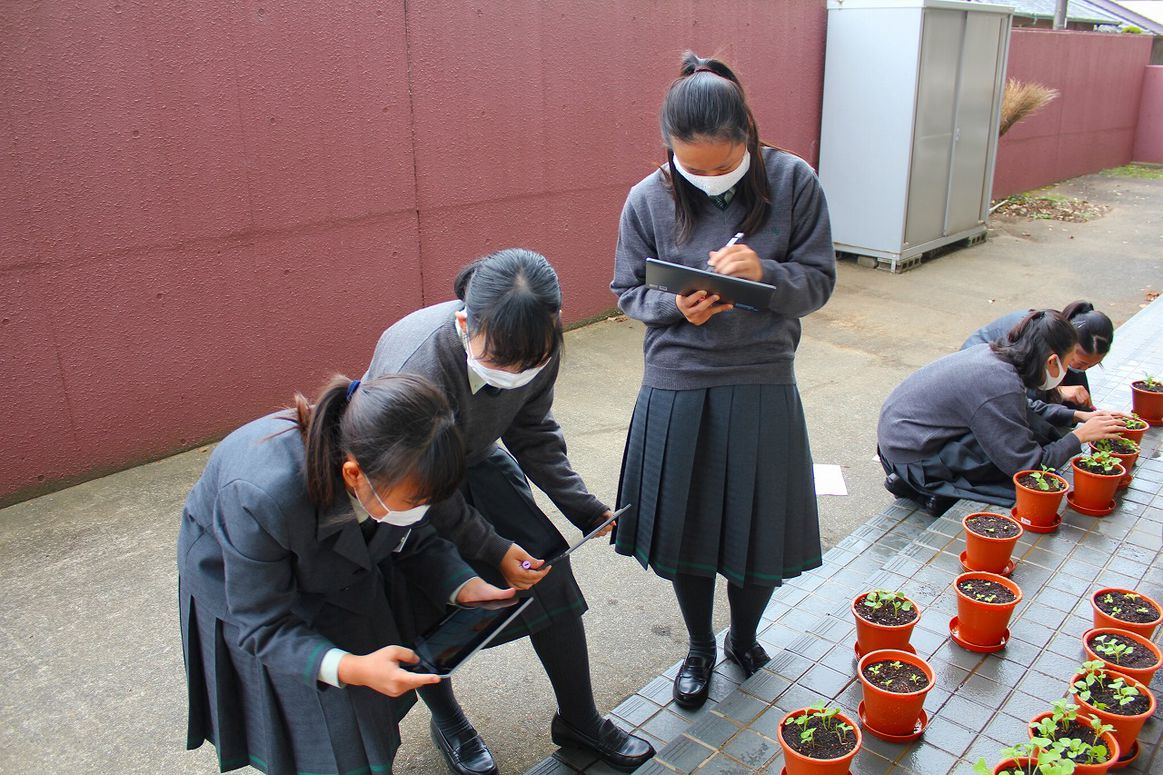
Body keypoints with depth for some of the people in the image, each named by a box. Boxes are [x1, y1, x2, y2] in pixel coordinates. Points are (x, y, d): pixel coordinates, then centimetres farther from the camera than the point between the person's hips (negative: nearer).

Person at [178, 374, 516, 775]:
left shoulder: (393, 474, -30)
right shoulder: (261, 498, -44)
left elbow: (415, 539, -9)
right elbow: (263, 627, -31)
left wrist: (468, 588, -25)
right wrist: (350, 669, -45)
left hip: (335, 569, 4)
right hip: (243, 587, -4)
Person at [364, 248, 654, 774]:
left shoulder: (537, 346, -24)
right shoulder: (417, 370, -41)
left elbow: (532, 432, -7)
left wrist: (585, 509, -14)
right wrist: (491, 551, -21)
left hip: (474, 460, 5)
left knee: (547, 560, -4)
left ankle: (579, 721, 14)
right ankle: (447, 721, 24)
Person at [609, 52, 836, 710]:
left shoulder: (792, 182, -6)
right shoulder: (649, 199, -6)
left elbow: (819, 283, -3)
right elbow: (629, 291, 3)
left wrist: (765, 274, -23)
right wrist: (677, 306, -18)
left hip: (763, 387, 0)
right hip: (677, 388, 1)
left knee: (762, 531, 10)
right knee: (684, 529, 12)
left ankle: (744, 638, 42)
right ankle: (700, 649, 39)